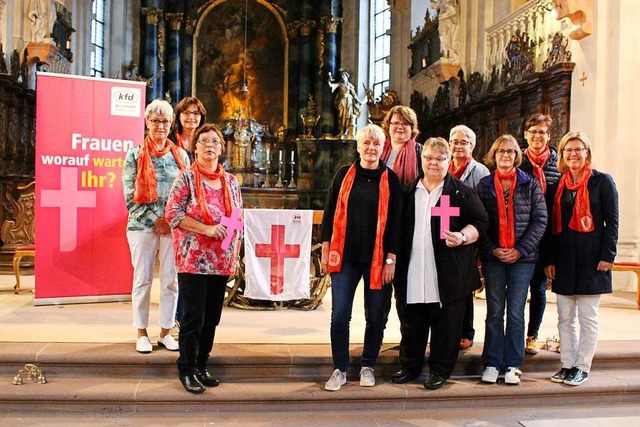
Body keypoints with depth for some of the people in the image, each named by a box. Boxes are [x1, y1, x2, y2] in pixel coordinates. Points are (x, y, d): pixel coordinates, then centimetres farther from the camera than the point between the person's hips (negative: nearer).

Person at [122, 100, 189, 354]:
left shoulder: (180, 155, 9)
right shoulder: (135, 156, 3)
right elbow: (130, 196, -1)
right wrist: (155, 219, -10)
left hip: (174, 227, 2)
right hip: (143, 226, -2)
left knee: (171, 280, 5)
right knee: (143, 280, 4)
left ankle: (166, 332, 16)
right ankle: (142, 333, 16)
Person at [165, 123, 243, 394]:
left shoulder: (231, 181, 12)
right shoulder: (186, 178, -3)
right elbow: (172, 213, -10)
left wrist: (235, 256, 9)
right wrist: (206, 229, -18)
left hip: (221, 262, 5)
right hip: (193, 260, -5)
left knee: (212, 318, 10)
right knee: (193, 317, -2)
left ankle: (201, 366, 24)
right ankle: (186, 370, 14)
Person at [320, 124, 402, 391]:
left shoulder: (390, 179, 2)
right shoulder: (344, 175, 5)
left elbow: (395, 221, 0)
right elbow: (330, 212, 7)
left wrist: (391, 259, -4)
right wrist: (326, 250, 2)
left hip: (377, 258, 0)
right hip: (345, 255, 1)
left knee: (376, 316, 7)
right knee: (340, 315, -2)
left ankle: (368, 366, 25)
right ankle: (340, 369, 13)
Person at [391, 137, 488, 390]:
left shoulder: (461, 192, 2)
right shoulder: (409, 191, 13)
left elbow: (480, 222, 1)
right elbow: (399, 227, 18)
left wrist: (462, 237, -17)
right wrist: (396, 260, 10)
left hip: (448, 275, -3)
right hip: (412, 273, 3)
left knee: (445, 325, 4)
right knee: (411, 324, 11)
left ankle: (440, 371, 20)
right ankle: (410, 366, 27)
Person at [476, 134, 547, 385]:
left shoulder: (530, 185, 5)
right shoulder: (484, 185, 7)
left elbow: (540, 220, 0)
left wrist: (521, 250, -8)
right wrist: (492, 249, -8)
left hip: (522, 258, -1)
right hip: (492, 257, 1)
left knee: (516, 313, 4)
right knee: (494, 312, 6)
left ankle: (513, 364, 14)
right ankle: (492, 364, 14)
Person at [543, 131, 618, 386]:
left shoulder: (602, 182, 1)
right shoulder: (557, 186, 11)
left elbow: (612, 221, -3)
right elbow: (550, 225, 10)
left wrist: (607, 255, -11)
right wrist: (548, 259, 5)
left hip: (591, 259, -4)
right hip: (564, 260, 4)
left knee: (587, 317, 4)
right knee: (565, 318, 9)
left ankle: (582, 367, 14)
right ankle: (567, 364, 18)